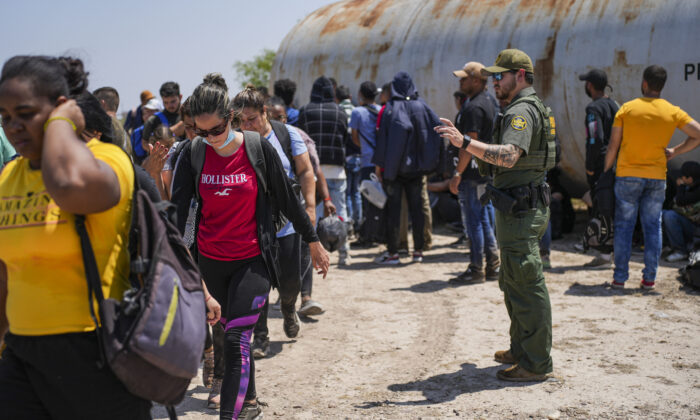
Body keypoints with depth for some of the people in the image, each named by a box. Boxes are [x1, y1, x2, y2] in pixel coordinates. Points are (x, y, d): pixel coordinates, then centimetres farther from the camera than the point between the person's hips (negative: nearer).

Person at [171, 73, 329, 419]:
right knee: (231, 334, 17)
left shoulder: (259, 149, -11)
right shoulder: (193, 153, -6)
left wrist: (314, 242, 8)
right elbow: (178, 208, -6)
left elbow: (287, 199, 0)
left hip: (252, 260, -3)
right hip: (209, 261, 3)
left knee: (236, 339, -12)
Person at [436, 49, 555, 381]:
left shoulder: (521, 111, -17)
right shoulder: (531, 107, 19)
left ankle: (536, 363, 1)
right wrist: (475, 151, 26)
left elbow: (509, 156, -35)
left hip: (520, 210, -11)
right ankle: (521, 350, 31)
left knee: (526, 286, -6)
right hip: (521, 207, 11)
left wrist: (465, 142, -40)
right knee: (513, 282, 20)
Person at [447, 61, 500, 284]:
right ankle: (493, 266, 20)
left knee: (473, 221, -4)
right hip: (486, 172, 10)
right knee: (485, 219, 14)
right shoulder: (488, 102, 15)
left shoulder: (474, 108, -17)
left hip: (472, 174, -10)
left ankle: (476, 270, 1)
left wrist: (458, 173, -21)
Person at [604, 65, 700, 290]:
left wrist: (606, 171, 8)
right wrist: (674, 152, 7)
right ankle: (649, 278, 10)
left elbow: (613, 146, -4)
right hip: (657, 177, 2)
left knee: (623, 226, 4)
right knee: (653, 227, 9)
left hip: (628, 175, -1)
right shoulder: (673, 112, 0)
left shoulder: (627, 108, -4)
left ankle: (620, 277, 5)